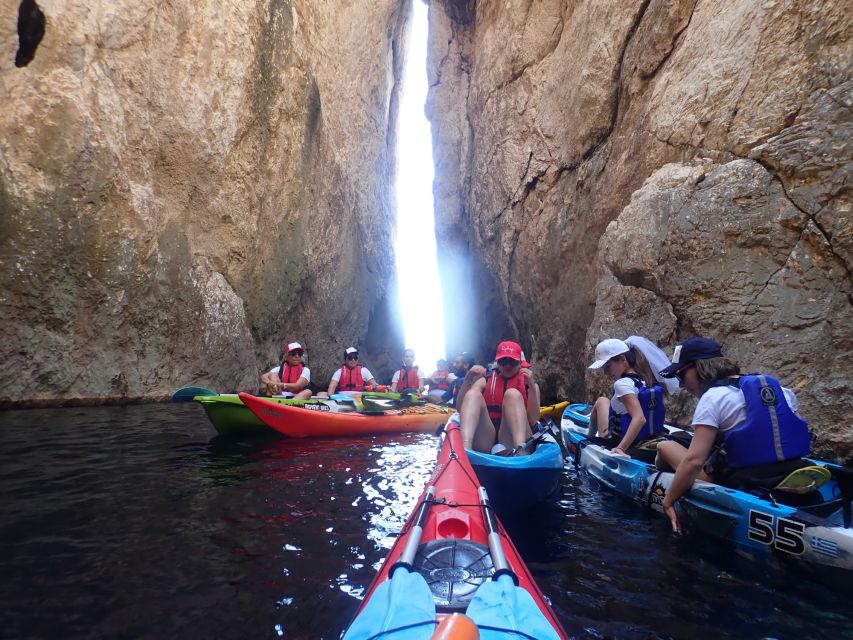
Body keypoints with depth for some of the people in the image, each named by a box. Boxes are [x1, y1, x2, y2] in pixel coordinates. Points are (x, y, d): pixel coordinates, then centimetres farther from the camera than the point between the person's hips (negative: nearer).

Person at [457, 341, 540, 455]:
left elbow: (533, 421, 1)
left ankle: (520, 451, -46)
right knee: (473, 394, -20)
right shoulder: (485, 381, 20)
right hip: (485, 440, 1)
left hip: (512, 440, -1)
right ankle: (464, 449, -46)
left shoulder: (529, 383, 18)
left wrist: (531, 386, -10)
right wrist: (468, 380, -8)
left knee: (513, 394, -22)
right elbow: (460, 408, 6)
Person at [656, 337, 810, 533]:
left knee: (665, 446, 6)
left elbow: (694, 461, -20)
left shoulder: (713, 398, -12)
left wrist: (668, 501, -11)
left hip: (743, 485, -7)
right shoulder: (776, 386, 9)